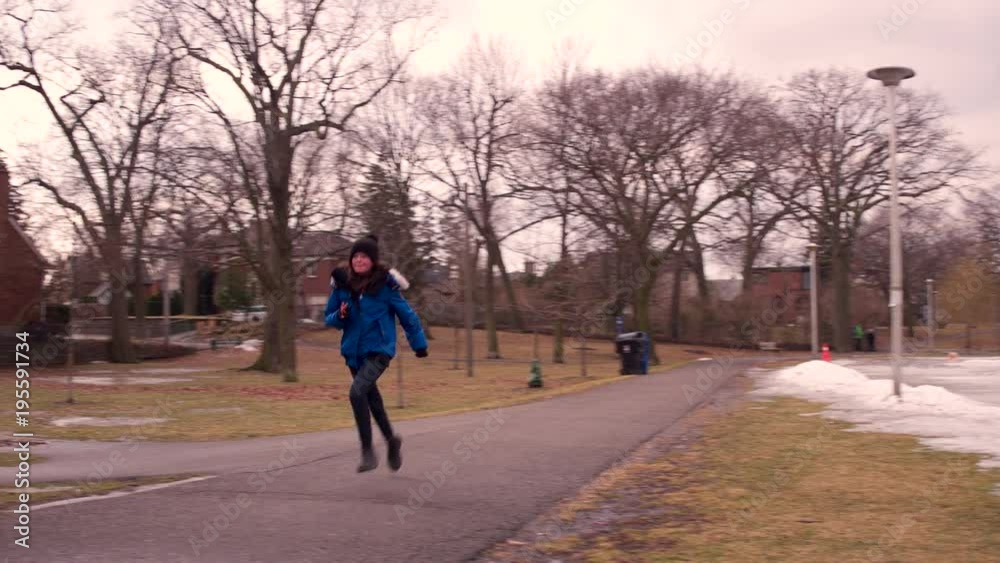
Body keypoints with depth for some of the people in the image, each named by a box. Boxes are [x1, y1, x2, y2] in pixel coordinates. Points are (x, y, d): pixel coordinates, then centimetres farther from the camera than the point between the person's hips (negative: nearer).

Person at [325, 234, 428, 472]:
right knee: (371, 399, 17)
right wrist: (339, 316, -14)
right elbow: (329, 317, 9)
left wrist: (419, 344, 6)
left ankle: (367, 450, -14)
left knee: (357, 391, -25)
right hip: (353, 352, 5)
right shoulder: (342, 284, -1)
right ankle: (391, 440, 41)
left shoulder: (385, 284, -11)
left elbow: (406, 314, 0)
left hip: (378, 350, -5)